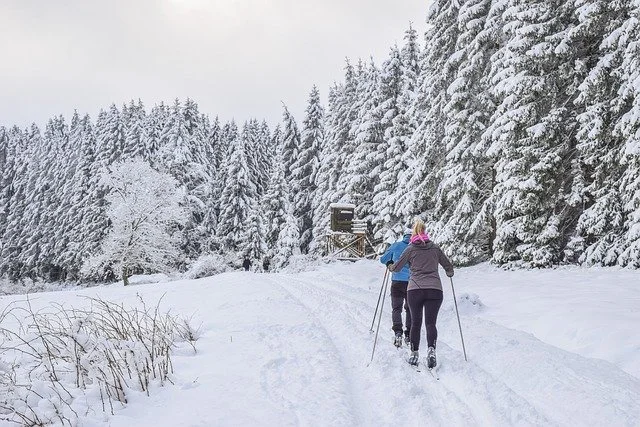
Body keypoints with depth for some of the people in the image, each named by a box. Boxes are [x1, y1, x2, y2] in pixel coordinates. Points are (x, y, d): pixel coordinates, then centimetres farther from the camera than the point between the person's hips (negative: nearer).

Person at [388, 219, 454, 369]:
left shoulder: (411, 249, 5)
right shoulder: (435, 247, 10)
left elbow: (396, 268, 10)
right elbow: (448, 266, 19)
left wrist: (390, 267, 33)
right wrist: (449, 273, 42)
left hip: (415, 289, -1)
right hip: (435, 289, 1)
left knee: (415, 322, 11)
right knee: (430, 322, 0)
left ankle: (414, 354, 10)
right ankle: (431, 349, -23)